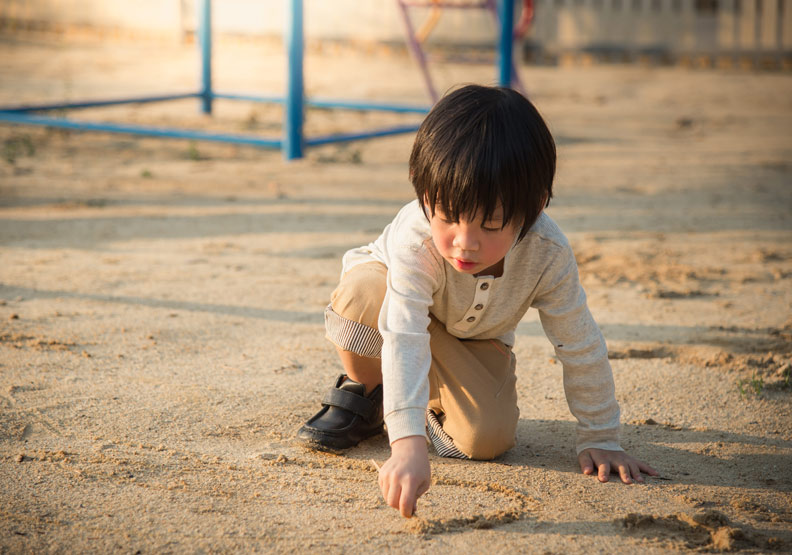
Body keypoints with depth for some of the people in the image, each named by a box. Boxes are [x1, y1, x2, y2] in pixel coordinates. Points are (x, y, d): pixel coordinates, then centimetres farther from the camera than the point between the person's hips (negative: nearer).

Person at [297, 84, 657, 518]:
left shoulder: (548, 254, -34)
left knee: (488, 437, -24)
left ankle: (438, 405, 12)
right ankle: (361, 394, -7)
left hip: (474, 339, 2)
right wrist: (408, 443, -64)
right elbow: (404, 340, -52)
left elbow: (582, 348, -21)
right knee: (362, 294, -39)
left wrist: (600, 440, -15)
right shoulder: (417, 241, -43)